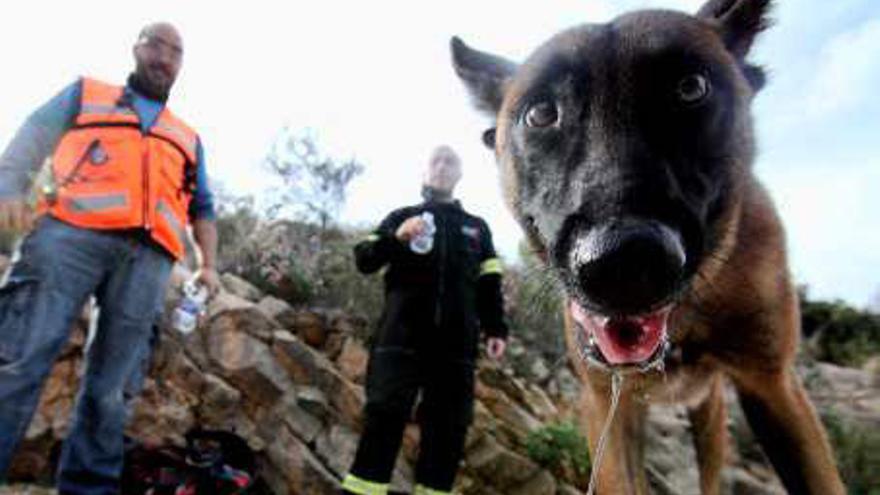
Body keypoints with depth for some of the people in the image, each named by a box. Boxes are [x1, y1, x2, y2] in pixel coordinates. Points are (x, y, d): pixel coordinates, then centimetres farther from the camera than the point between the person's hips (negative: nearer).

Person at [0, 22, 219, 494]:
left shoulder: (188, 139, 30)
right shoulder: (86, 92, 25)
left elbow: (202, 207, 27)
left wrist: (208, 263, 12)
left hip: (147, 256, 2)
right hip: (69, 233, -2)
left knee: (110, 385, -1)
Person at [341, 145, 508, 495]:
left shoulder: (477, 227, 24)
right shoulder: (401, 217, 16)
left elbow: (489, 285, 19)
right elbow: (364, 260, 5)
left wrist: (495, 329, 6)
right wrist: (397, 237, -14)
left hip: (456, 339, 3)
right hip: (404, 332, -2)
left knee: (447, 423, 1)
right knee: (385, 413, -8)